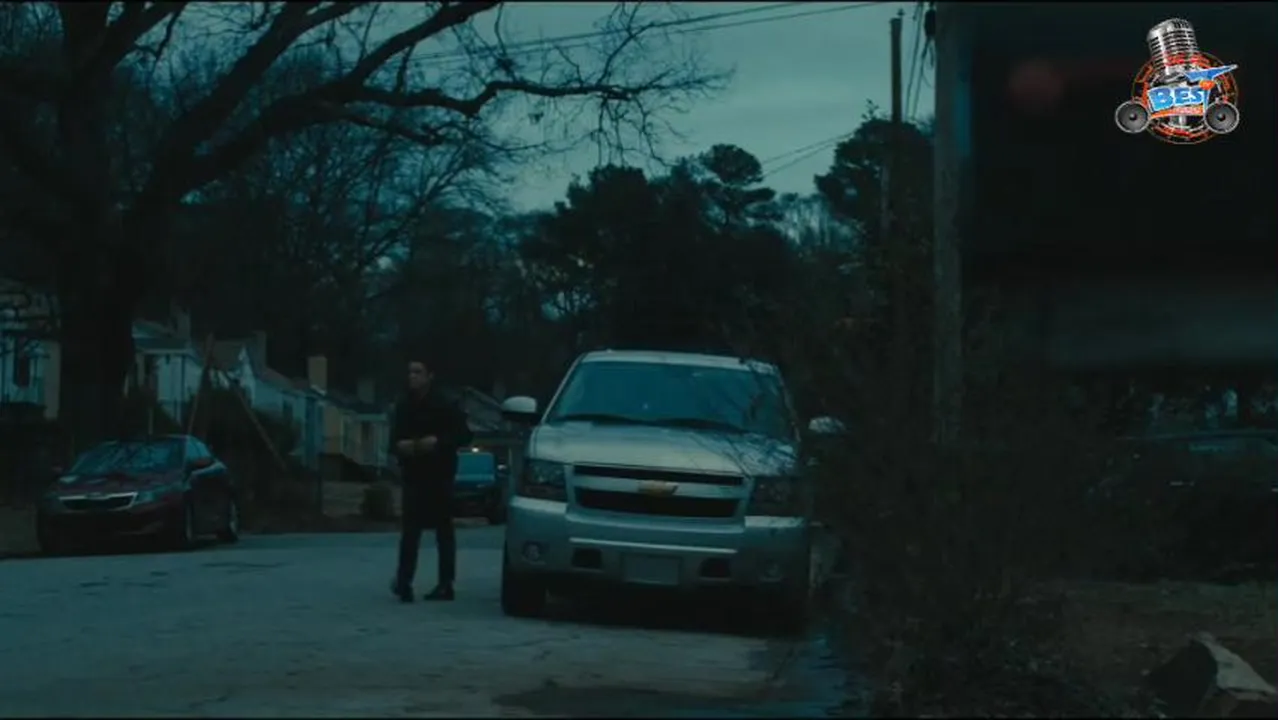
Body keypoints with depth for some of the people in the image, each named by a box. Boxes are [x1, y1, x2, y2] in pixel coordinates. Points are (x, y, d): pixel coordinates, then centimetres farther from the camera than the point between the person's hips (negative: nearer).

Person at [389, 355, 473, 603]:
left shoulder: (445, 406, -4)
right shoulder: (404, 406, 10)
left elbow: (463, 435, -7)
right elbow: (394, 438, 15)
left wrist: (438, 442, -20)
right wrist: (400, 445, -7)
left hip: (439, 476, -3)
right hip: (413, 476, 4)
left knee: (444, 531, 3)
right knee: (409, 530, -5)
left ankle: (445, 584, 8)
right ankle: (403, 581, -8)